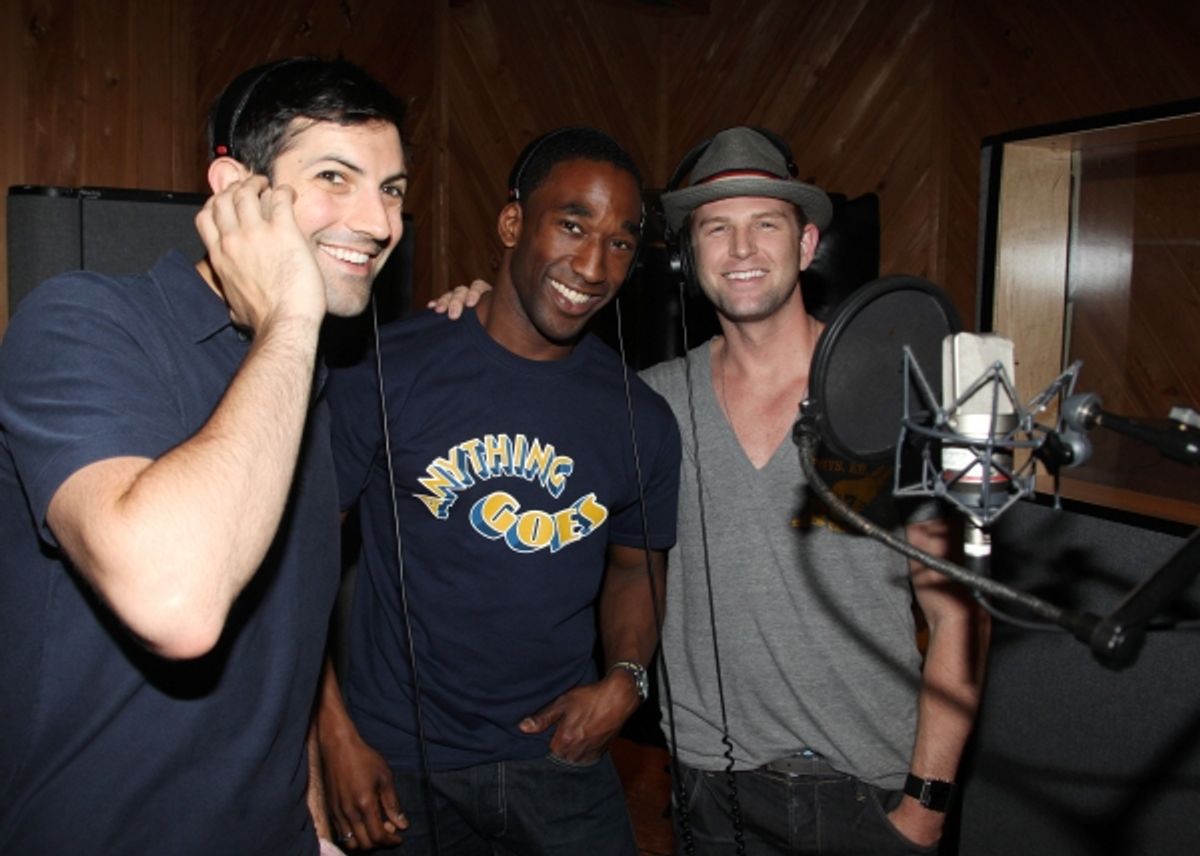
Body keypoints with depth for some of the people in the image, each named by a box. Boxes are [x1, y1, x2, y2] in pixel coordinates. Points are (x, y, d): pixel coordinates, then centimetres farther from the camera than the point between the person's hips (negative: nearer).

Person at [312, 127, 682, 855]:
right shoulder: (386, 369, -12)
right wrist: (336, 734, -10)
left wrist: (625, 677, -6)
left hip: (559, 758, 3)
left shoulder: (642, 420, -2)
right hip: (399, 765, -2)